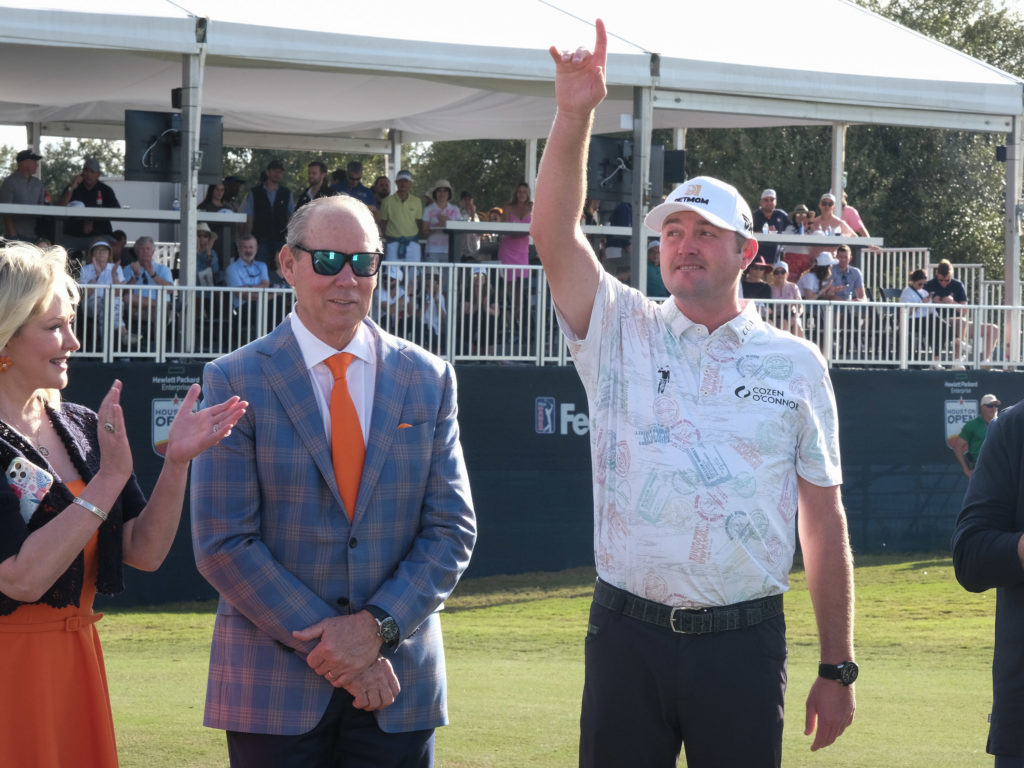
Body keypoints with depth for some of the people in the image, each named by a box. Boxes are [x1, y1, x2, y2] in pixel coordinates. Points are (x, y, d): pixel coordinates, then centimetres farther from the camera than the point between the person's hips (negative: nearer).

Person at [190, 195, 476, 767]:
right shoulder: (235, 381, -2)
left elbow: (453, 529, 4)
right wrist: (329, 645, -13)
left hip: (398, 687, 2)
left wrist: (377, 626, -10)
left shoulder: (429, 380, 7)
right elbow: (223, 543, -7)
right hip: (274, 687, -2)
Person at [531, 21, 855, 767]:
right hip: (628, 637, 1)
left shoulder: (795, 363, 6)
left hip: (745, 642, 0)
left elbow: (824, 519, 6)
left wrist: (838, 669, 3)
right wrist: (574, 117, -20)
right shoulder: (621, 334, 8)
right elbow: (556, 237, -8)